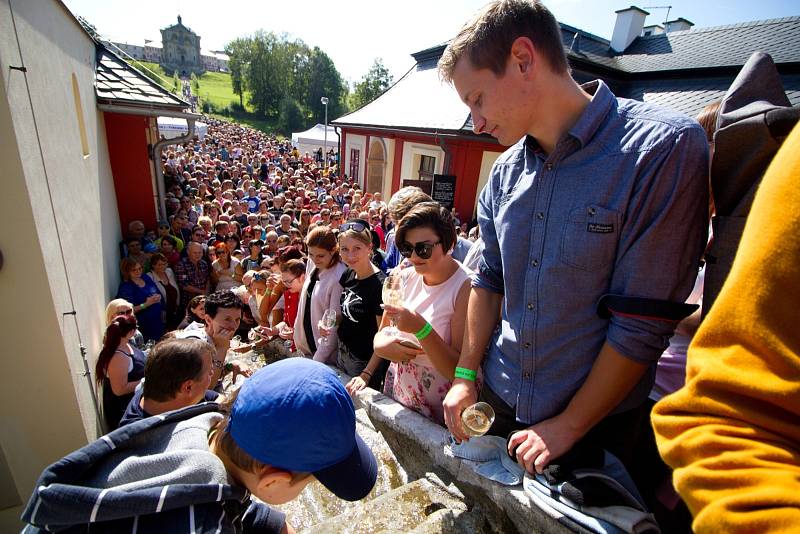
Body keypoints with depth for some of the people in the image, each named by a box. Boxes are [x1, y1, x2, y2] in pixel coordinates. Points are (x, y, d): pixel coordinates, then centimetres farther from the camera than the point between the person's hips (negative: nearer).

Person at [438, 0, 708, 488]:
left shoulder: (666, 147, -19)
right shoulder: (506, 172, -2)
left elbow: (644, 323, -20)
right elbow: (491, 279, 4)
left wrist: (569, 426, -13)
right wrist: (466, 375, 1)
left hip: (594, 425, -4)